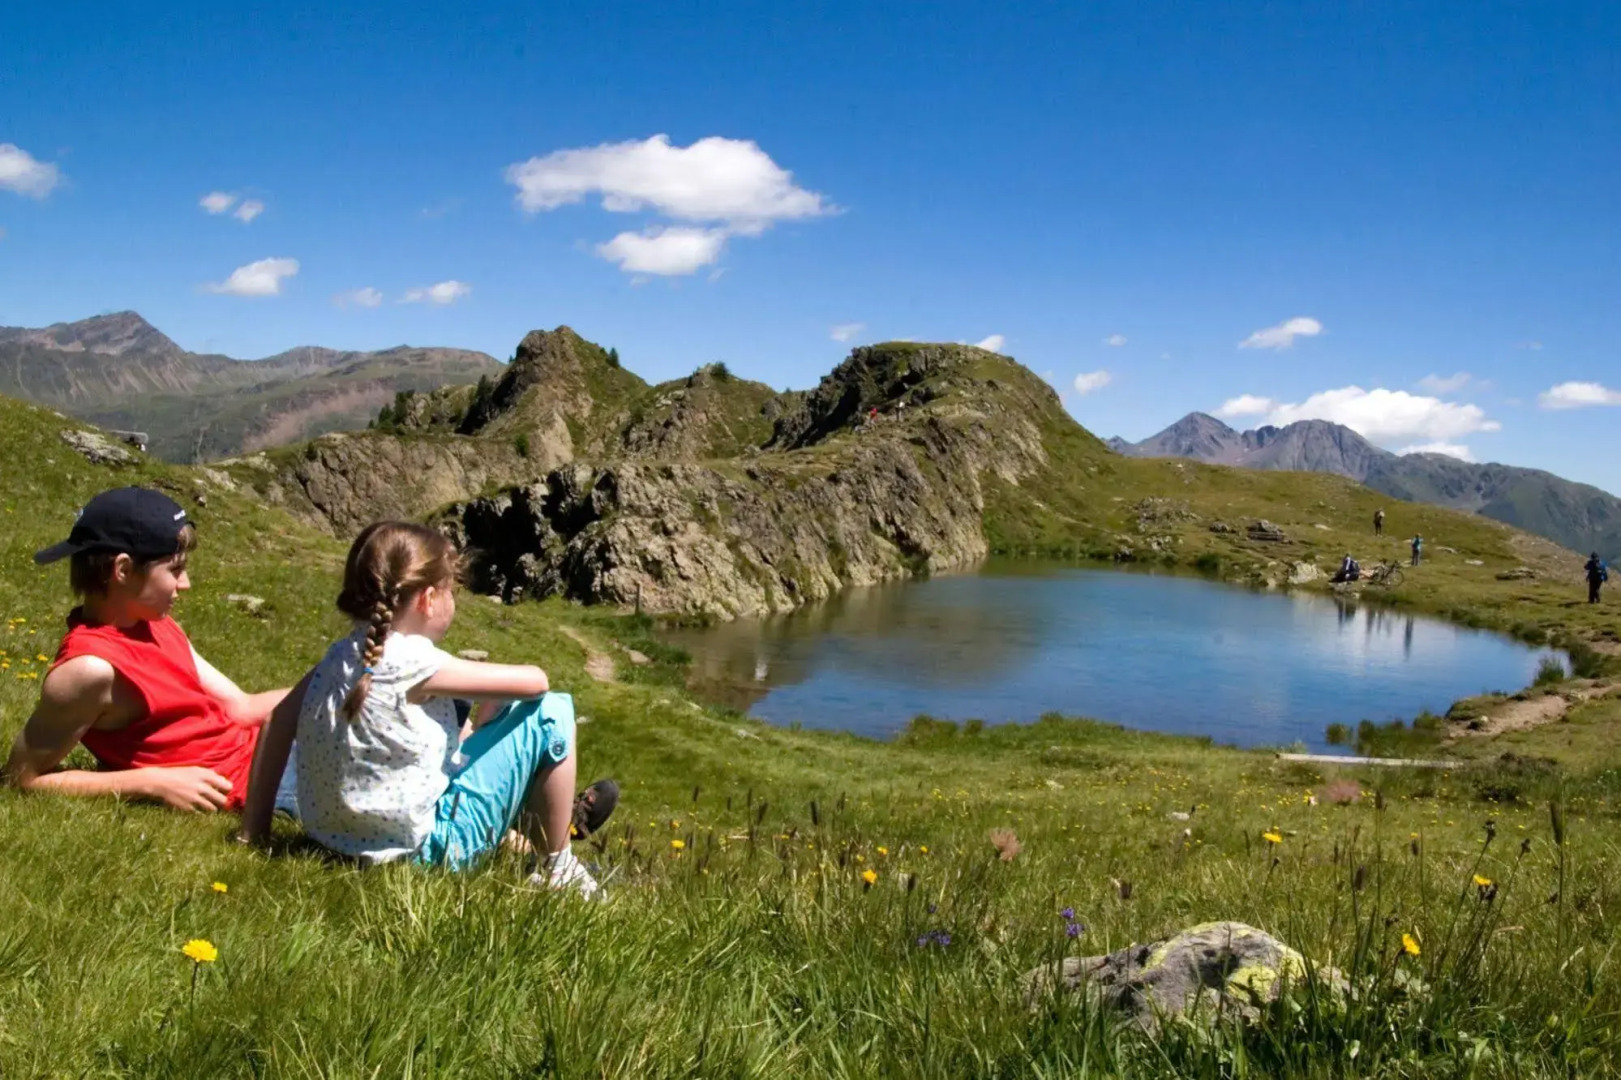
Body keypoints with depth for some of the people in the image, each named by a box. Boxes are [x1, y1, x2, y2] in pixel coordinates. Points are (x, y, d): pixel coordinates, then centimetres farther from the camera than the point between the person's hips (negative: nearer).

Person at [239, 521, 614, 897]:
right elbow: (535, 681, -16)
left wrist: (255, 829, 10)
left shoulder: (342, 654, -1)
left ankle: (548, 820, 39)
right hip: (420, 849, -9)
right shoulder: (414, 662, -22)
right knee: (552, 713, -6)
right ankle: (557, 868, 9)